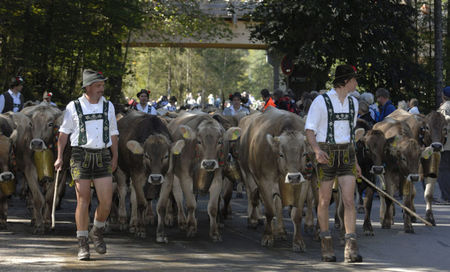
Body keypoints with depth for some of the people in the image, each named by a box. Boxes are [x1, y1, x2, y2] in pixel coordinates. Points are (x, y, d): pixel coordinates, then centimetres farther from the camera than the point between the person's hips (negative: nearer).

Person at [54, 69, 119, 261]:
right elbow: (64, 133, 5)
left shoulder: (108, 107, 9)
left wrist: (114, 157, 15)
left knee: (106, 202, -5)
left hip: (102, 157, 2)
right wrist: (59, 157, -1)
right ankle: (82, 245, 5)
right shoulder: (73, 107, 0)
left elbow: (113, 134, 17)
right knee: (83, 201, -4)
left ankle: (97, 233, 23)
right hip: (80, 157, -2)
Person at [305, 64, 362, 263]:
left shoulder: (353, 102, 12)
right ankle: (326, 244, 20)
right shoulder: (321, 101, -7)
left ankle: (351, 248, -13)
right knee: (324, 201, 4)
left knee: (349, 200, -8)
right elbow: (309, 130, -8)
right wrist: (317, 150, -26)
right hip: (326, 155, -4)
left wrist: (355, 161, 20)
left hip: (346, 154, 4)